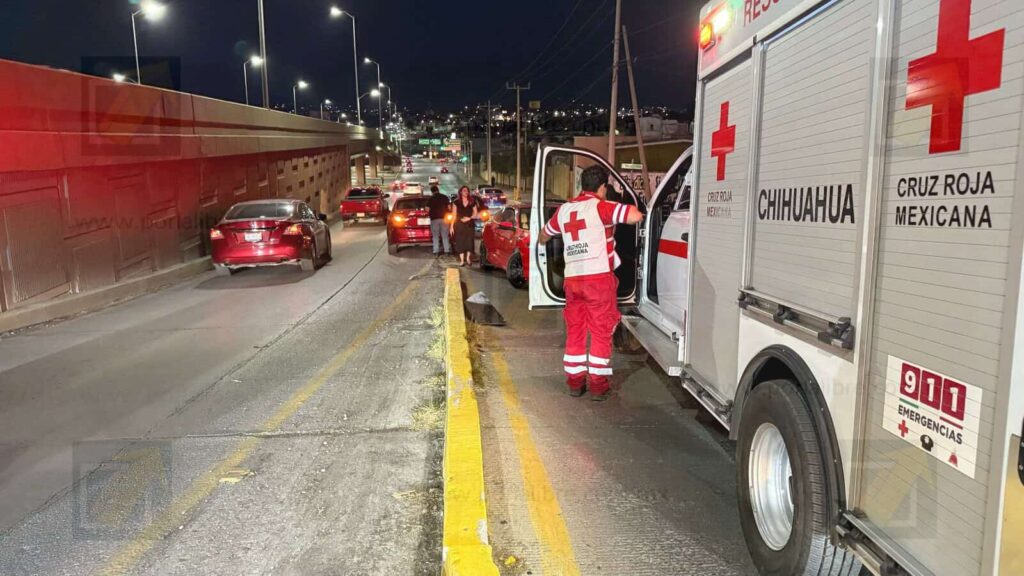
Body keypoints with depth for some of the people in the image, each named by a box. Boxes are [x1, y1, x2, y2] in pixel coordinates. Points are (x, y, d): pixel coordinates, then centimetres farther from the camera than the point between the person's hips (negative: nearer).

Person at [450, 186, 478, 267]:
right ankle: (462, 260, 0)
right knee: (460, 242, -4)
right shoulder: (456, 202, 4)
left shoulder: (472, 202, 8)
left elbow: (475, 214, 10)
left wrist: (469, 218, -8)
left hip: (469, 225, 1)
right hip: (459, 225, -1)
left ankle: (468, 258, 14)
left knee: (469, 242, -2)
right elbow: (454, 215, 3)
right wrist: (452, 226, -2)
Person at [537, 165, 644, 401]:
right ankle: (598, 385, 5)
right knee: (601, 332, 3)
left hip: (572, 278, 6)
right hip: (599, 277, -5)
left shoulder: (564, 209, 13)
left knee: (575, 331, 14)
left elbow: (544, 234, 30)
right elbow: (636, 216, -18)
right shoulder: (600, 206, -6)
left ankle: (575, 381, 18)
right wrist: (632, 212, 6)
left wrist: (543, 240, 54)